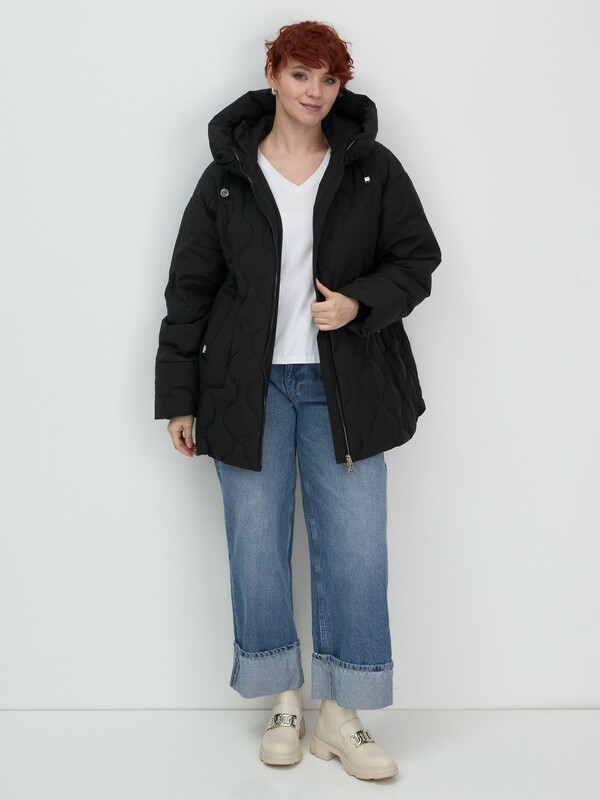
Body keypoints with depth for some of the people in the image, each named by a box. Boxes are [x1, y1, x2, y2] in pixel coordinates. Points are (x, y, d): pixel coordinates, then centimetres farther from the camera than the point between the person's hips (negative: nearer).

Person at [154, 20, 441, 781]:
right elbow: (189, 289, 5)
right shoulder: (226, 176, 3)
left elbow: (418, 257, 7)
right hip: (250, 388, 1)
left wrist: (359, 302, -14)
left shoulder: (373, 169, 3)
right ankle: (284, 701, 25)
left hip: (345, 388, 0)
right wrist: (178, 397, 3)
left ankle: (339, 716, 15)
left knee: (354, 548, 0)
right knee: (256, 545, 6)